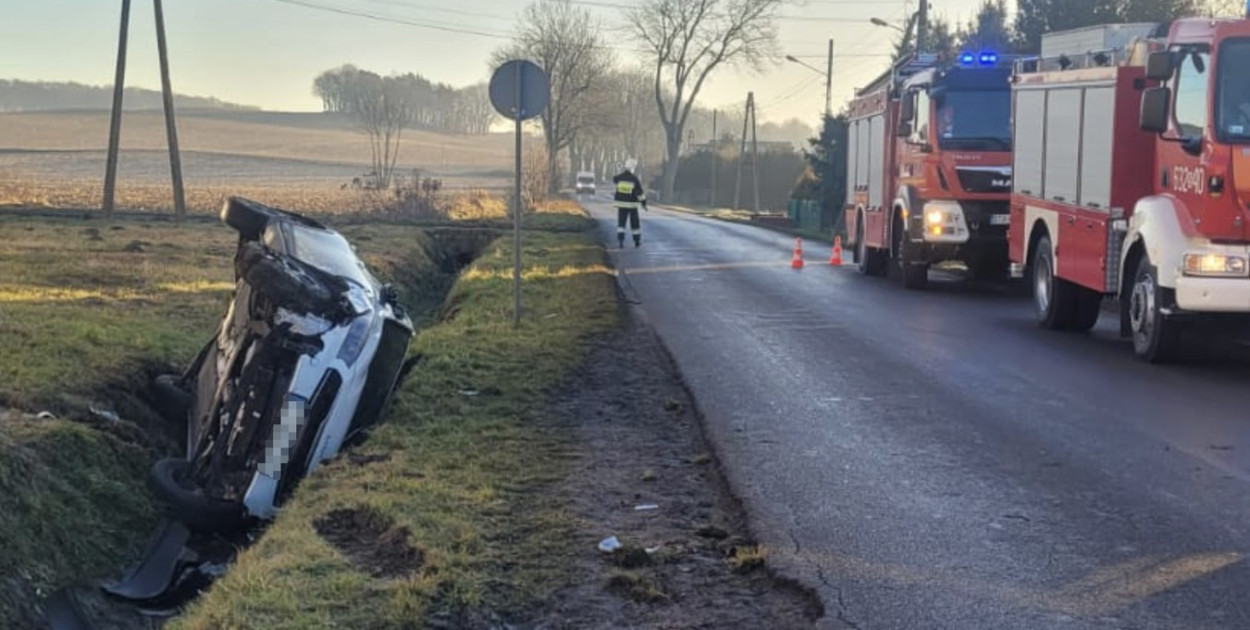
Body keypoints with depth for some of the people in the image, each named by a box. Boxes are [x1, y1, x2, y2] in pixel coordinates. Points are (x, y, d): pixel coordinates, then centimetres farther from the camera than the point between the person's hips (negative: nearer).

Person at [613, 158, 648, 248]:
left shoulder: (619, 177, -5)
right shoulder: (635, 179, -14)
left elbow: (614, 180, 22)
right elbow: (640, 193, -13)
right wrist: (644, 205, -6)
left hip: (621, 204, 2)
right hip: (632, 204, -2)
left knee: (621, 223, 4)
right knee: (635, 224, 12)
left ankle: (620, 240, -12)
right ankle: (637, 242, 19)